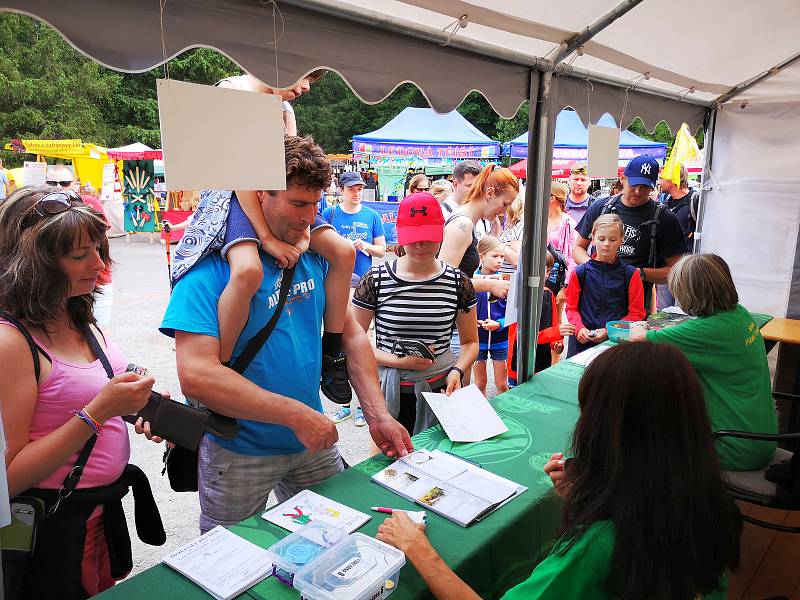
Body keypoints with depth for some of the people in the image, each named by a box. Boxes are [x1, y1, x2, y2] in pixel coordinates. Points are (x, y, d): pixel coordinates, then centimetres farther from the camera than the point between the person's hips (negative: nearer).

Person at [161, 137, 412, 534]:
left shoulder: (313, 256, -1)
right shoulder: (212, 267, -20)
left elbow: (350, 333, 3)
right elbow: (196, 375, -29)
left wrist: (378, 416, -7)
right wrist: (296, 414, -27)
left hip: (312, 441, 6)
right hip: (239, 452, -5)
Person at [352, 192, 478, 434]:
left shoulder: (458, 283, -1)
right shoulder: (376, 280, -6)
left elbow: (470, 342, 9)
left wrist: (457, 371, -10)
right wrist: (398, 361, -15)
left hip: (441, 389, 2)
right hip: (391, 395, -1)